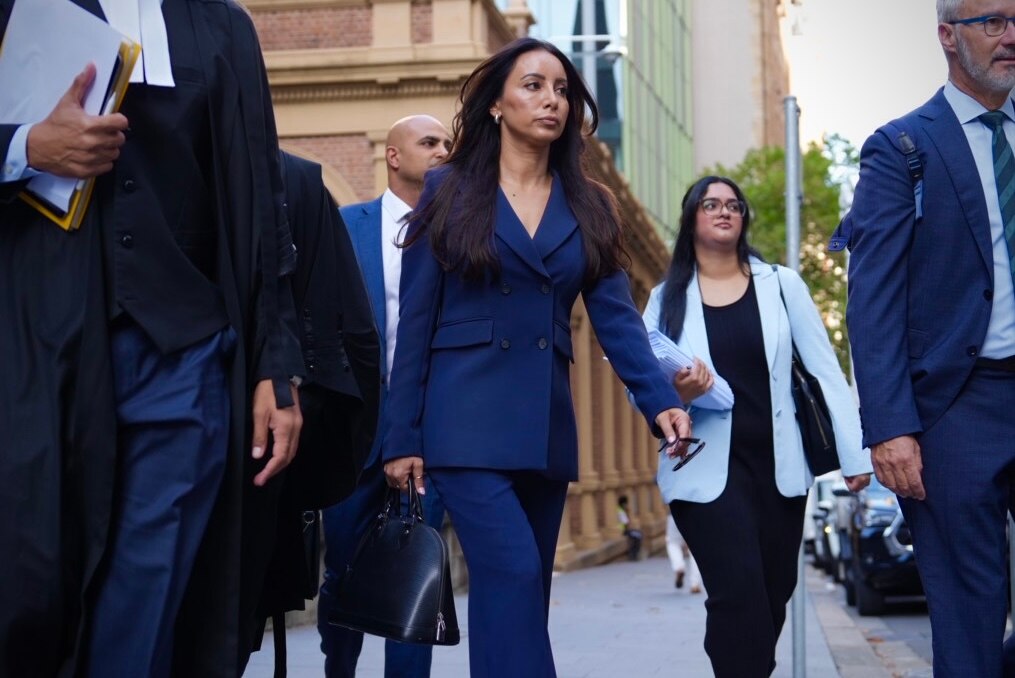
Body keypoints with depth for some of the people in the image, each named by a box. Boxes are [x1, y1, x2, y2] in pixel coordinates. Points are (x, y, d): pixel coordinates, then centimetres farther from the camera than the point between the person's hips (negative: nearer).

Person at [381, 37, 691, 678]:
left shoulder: (588, 206, 11)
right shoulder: (450, 189, 2)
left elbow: (616, 316, 3)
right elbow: (417, 320, 0)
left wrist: (661, 400, -14)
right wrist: (403, 437, -4)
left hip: (547, 422, 4)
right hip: (469, 418, -4)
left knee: (521, 591, 8)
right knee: (512, 577, -19)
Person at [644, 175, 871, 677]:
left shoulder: (780, 284, 7)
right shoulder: (667, 298, 6)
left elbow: (824, 368, 4)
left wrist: (853, 453, -3)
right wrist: (677, 393, -18)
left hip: (777, 466, 2)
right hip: (708, 469, -2)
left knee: (771, 600, 7)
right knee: (740, 597, -16)